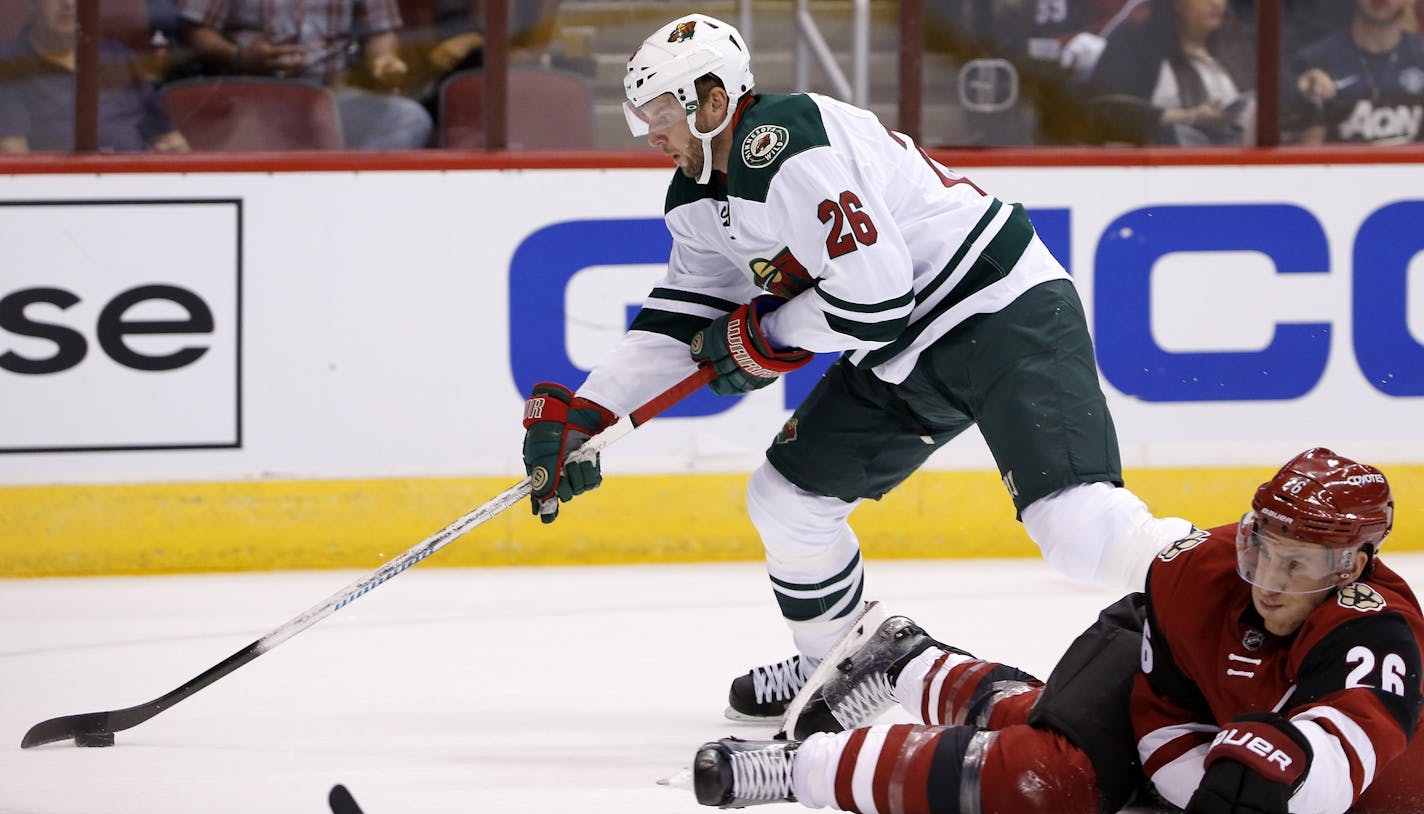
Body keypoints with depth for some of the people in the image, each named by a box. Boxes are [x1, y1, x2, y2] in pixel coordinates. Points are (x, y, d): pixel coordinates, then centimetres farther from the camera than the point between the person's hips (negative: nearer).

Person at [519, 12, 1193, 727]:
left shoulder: (784, 149, -23)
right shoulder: (700, 198, 10)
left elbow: (875, 294, -27)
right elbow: (680, 320, 17)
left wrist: (765, 334, -11)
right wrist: (582, 414, 7)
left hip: (1005, 314, -10)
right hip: (901, 357, 11)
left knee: (1074, 521, -26)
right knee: (786, 499, 13)